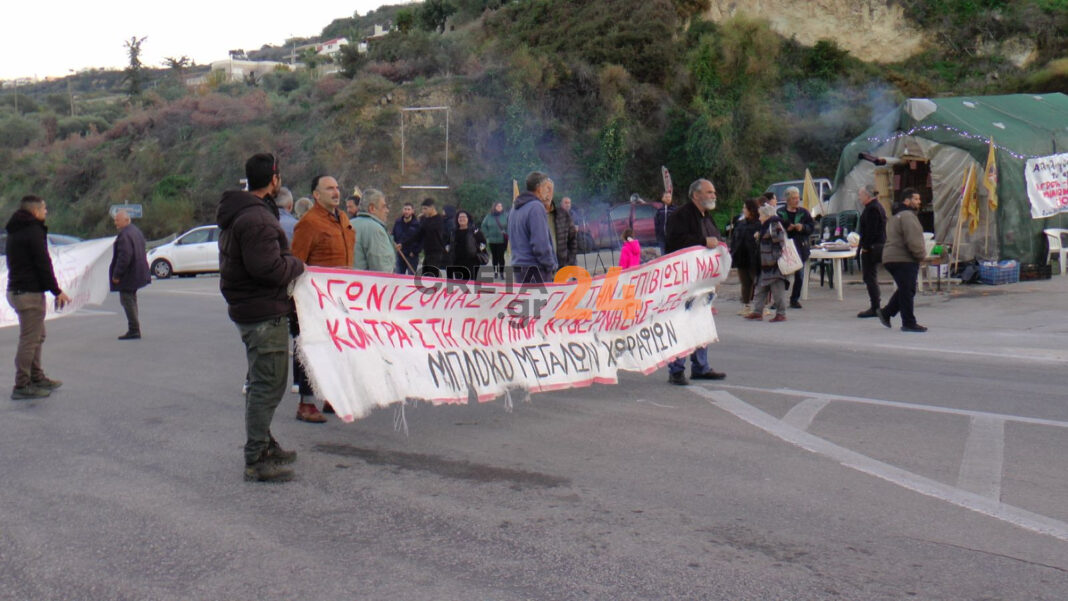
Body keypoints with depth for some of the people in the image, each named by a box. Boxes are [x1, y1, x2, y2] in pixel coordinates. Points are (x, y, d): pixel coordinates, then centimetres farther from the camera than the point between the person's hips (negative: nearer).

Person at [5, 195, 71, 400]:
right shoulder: (33, 231, -14)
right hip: (29, 293, -10)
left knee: (37, 336, 20)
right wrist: (57, 291, -12)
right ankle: (22, 386, -6)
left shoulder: (15, 233, 18)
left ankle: (37, 378, 28)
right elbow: (43, 265, -17)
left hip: (16, 289, 10)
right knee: (29, 339, -7)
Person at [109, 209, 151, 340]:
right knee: (131, 300, 17)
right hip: (137, 273, 11)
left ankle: (134, 330, -6)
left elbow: (124, 256, -27)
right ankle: (134, 329, 22)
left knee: (127, 301, -6)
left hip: (127, 275, -11)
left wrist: (116, 275, -21)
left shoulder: (124, 235, -20)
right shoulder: (136, 231, 13)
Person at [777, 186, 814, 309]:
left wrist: (803, 227, -13)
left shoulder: (804, 212, 7)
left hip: (800, 247, 2)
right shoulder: (780, 213, 1)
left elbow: (812, 227, 6)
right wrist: (786, 228, -18)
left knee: (799, 275, 3)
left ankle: (795, 299, 16)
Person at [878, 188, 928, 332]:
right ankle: (909, 323, -1)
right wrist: (921, 254, -10)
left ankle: (886, 313, 23)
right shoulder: (907, 216, -16)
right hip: (903, 260, -11)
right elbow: (912, 240, -23)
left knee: (904, 290, 19)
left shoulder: (897, 216, 21)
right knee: (907, 291, -5)